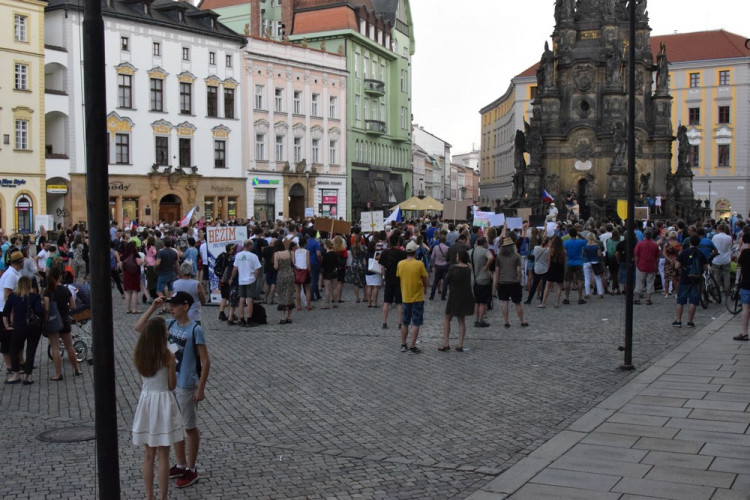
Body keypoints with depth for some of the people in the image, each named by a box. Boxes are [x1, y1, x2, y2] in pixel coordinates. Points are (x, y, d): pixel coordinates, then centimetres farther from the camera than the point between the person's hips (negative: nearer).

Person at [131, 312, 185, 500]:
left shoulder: (138, 355, -1)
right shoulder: (168, 356, -14)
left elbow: (142, 380, 11)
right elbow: (172, 385, -8)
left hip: (146, 402, 4)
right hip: (163, 402, -4)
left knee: (148, 454, 14)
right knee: (163, 456, 4)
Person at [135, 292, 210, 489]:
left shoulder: (195, 330, -17)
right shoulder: (170, 325, 1)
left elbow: (205, 361, -16)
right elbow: (139, 328, 2)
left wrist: (201, 389, -17)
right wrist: (153, 308, -8)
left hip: (186, 386, -7)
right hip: (169, 384, 7)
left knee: (189, 427, 7)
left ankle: (191, 469, 20)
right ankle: (181, 465, 32)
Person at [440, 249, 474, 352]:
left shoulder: (453, 268, -16)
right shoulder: (468, 269, 1)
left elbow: (447, 279, -6)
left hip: (454, 297, -5)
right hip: (466, 297, 5)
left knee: (447, 319, 10)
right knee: (462, 321, 13)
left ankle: (446, 343, 3)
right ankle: (460, 345, 9)